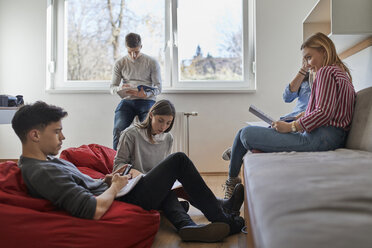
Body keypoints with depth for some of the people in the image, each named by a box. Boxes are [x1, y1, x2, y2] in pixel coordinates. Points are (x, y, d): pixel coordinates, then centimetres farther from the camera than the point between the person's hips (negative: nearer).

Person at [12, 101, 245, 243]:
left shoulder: (45, 160, 4)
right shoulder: (42, 173, -28)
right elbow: (96, 211, -34)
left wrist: (104, 180, 3)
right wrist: (114, 186, -15)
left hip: (112, 195, 11)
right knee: (179, 160, 0)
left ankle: (187, 226, 10)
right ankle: (220, 218, 12)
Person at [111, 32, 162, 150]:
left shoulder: (152, 63, 6)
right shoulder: (119, 63, 12)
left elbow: (158, 87, 2)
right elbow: (112, 87, 12)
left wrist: (146, 94, -21)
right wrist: (119, 89, -15)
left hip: (147, 101, -1)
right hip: (127, 101, 2)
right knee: (118, 130, -24)